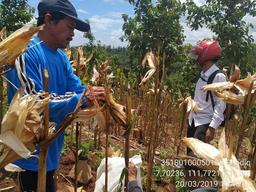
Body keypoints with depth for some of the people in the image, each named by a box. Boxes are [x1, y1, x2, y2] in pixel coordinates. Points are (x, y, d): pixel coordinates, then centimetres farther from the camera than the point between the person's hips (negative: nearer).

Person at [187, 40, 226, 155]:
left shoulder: (218, 77, -16)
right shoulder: (203, 74, 7)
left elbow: (221, 104, -19)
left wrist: (212, 127, -23)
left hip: (205, 122, -8)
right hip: (193, 120, 8)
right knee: (189, 152, 17)